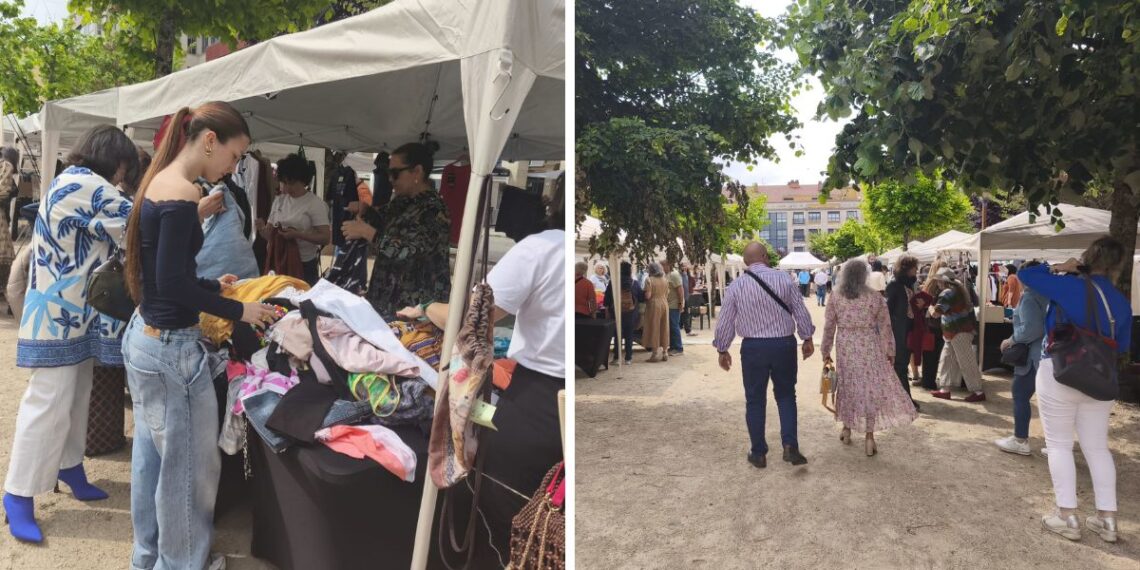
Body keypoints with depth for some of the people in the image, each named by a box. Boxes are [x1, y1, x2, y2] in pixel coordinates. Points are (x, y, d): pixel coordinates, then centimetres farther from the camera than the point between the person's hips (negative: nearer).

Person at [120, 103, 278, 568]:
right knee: (188, 465, 6)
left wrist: (213, 286, 15)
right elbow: (174, 282, -23)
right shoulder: (182, 193, -21)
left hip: (142, 337, 10)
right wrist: (238, 311, -13)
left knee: (151, 456, 22)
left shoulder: (158, 182, 8)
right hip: (171, 348, -10)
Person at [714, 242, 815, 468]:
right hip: (784, 344, 1)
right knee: (786, 396, 16)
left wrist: (722, 349, 13)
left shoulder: (736, 286, -4)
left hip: (753, 347, -1)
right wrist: (807, 338, 14)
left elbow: (725, 321, 1)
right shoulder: (783, 278, -4)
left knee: (755, 400, 10)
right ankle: (790, 445, 3)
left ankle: (759, 453, 17)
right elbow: (800, 310, 1)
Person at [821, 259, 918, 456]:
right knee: (871, 387, 4)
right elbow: (885, 327, -1)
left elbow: (828, 327, 1)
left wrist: (825, 351, 10)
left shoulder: (836, 299, -2)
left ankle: (847, 429, 26)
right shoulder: (875, 298, -4)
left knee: (848, 386, 15)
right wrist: (890, 351, 8)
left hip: (845, 348, 2)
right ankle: (869, 436, 2)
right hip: (869, 348, -1)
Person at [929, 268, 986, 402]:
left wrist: (930, 307, -5)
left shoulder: (948, 292, -18)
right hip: (956, 331, 10)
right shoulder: (957, 288, 13)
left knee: (966, 363, -4)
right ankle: (945, 389, 14)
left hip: (959, 332, -10)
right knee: (947, 360, 11)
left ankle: (978, 392, 2)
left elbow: (935, 313, -22)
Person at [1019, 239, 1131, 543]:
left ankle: (1068, 518, 5)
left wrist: (1059, 269, 6)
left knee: (1059, 445, 4)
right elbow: (1123, 346, 14)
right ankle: (1107, 520, 16)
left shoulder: (1070, 286, -12)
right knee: (1097, 447, 13)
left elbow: (1024, 274, -6)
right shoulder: (1122, 301, 5)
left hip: (1058, 373, -5)